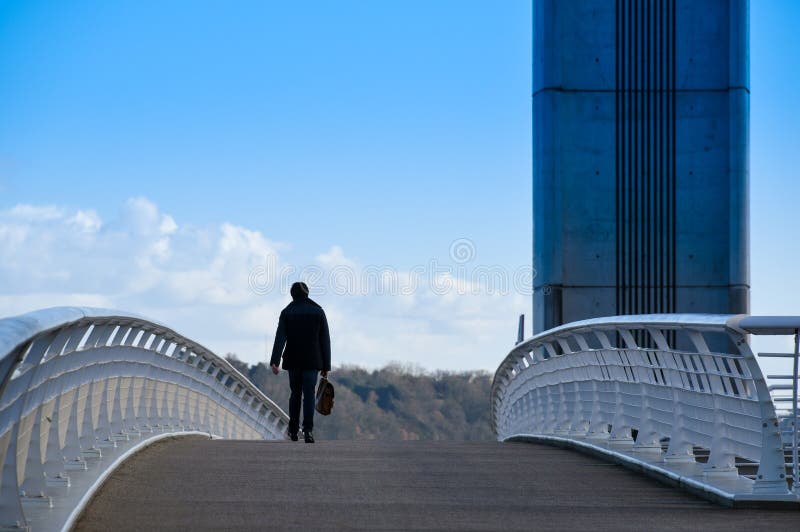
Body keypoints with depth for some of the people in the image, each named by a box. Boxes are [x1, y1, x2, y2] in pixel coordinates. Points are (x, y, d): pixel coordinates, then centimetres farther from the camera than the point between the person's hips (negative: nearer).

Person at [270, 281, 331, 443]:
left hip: (293, 360, 1)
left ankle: (293, 430, 18)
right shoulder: (318, 311, 2)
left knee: (295, 394, 15)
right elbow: (325, 340, 1)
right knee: (309, 395, -4)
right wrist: (326, 366, 4)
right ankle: (308, 429, -22)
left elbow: (280, 338, -10)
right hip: (312, 361, -1)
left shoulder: (286, 312, 0)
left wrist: (274, 362, -15)